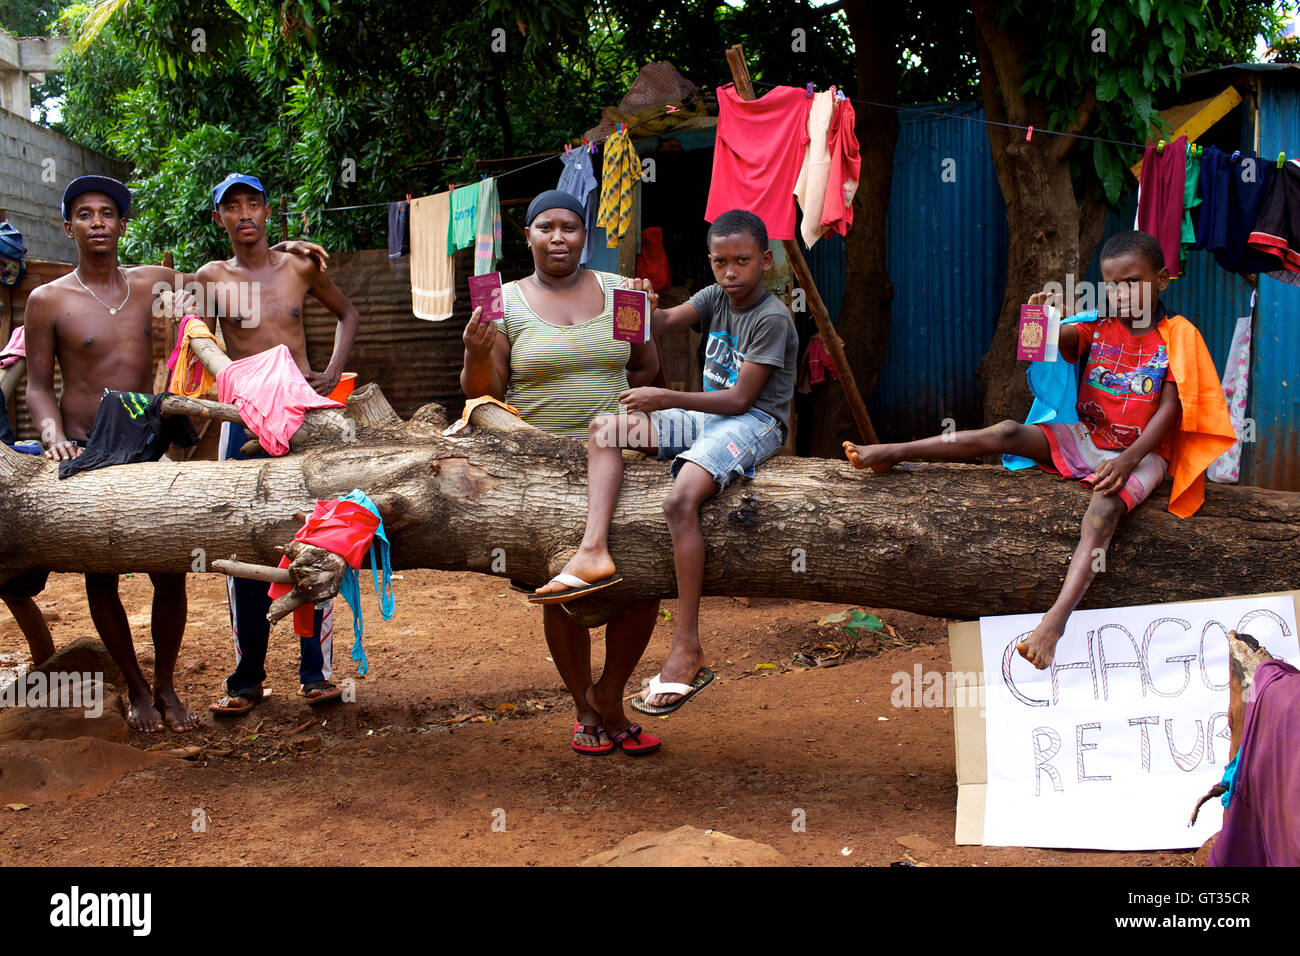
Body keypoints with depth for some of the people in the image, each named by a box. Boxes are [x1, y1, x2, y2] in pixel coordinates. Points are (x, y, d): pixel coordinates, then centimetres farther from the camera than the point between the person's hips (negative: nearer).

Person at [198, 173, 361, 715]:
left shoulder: (301, 268, 6)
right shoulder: (211, 278, 5)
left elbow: (348, 314, 20)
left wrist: (333, 372, 6)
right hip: (244, 416, 0)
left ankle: (317, 671, 4)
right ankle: (247, 679, 8)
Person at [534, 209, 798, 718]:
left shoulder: (772, 318, -12)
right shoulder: (715, 297, 11)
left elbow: (741, 398, -17)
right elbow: (662, 323, 0)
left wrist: (667, 399, -19)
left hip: (755, 422, -9)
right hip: (710, 416, 9)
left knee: (681, 499, -33)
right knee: (606, 428, -3)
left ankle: (687, 651, -31)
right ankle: (593, 551, -22)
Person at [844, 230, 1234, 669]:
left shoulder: (1178, 336, -4)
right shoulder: (1097, 327, 8)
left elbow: (1170, 410, -10)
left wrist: (1128, 460, -23)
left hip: (1141, 453, -4)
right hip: (1086, 439, 4)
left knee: (1106, 504, -36)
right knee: (1007, 433, -19)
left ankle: (1057, 618, -52)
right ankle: (893, 453, -18)